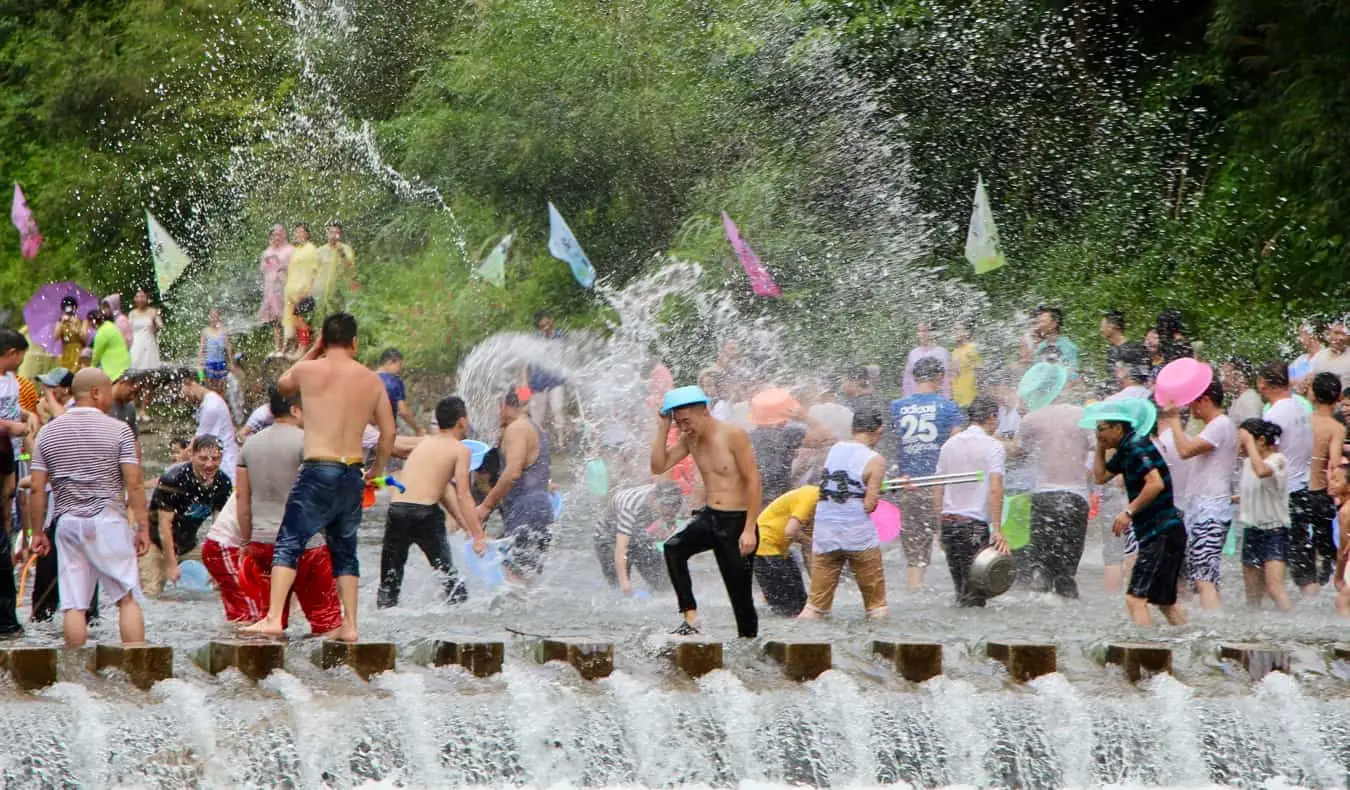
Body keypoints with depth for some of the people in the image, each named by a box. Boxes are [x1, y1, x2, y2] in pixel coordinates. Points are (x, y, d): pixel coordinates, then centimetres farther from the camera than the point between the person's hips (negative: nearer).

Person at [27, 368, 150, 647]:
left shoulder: (49, 432, 7)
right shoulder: (118, 430, -3)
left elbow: (37, 487, 5)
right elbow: (134, 483, -7)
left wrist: (38, 531, 12)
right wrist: (143, 527, -3)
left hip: (67, 522, 3)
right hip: (107, 520, -3)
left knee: (73, 604, 2)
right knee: (128, 598, 0)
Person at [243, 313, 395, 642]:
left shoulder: (309, 371, -3)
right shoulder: (372, 380, 7)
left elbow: (283, 384, 20)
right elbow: (389, 432, 11)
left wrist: (313, 351, 25)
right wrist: (376, 471, 24)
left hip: (318, 470, -4)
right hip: (353, 473, 4)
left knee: (288, 545, -3)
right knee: (344, 550, 15)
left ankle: (274, 618, -15)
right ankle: (350, 625, 12)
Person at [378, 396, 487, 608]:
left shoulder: (425, 443, 22)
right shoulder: (459, 450, 3)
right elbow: (463, 496, -5)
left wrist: (467, 526, 29)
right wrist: (478, 536, -4)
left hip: (396, 509, 5)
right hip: (425, 513, -5)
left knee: (389, 580, 9)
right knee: (449, 575, 9)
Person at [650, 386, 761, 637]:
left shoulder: (733, 436, -14)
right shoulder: (690, 439, 6)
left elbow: (753, 480, -15)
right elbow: (658, 467, 5)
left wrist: (749, 530, -20)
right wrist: (662, 429, -5)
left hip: (737, 522, -6)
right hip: (708, 517, 6)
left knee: (740, 593, -2)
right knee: (673, 548, -23)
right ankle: (690, 619, -23)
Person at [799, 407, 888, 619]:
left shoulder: (834, 450, 7)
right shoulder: (875, 461, -9)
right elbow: (870, 505, -13)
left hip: (824, 536, 4)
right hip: (859, 536, -4)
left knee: (817, 599, 8)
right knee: (875, 597, 10)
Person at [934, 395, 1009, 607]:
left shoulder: (949, 444, 13)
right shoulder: (993, 446, -6)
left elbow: (937, 491, 14)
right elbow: (995, 490, -15)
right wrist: (997, 531, -16)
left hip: (948, 521, 6)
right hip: (974, 525, -6)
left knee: (960, 588, 12)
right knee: (974, 593, -4)